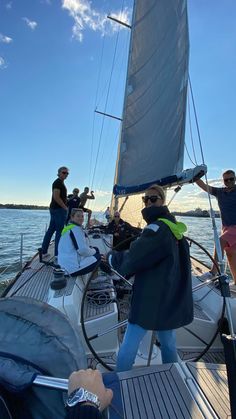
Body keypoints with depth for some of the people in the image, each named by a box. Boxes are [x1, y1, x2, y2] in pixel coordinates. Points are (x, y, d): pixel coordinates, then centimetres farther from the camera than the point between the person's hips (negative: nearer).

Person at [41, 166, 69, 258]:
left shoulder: (60, 182, 20)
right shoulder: (58, 182, -10)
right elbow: (56, 197, -20)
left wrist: (64, 207, 17)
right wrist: (65, 208, -15)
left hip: (55, 209, 10)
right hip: (59, 209, -10)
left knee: (51, 230, 12)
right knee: (60, 231, -5)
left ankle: (43, 252, 21)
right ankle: (58, 254, 2)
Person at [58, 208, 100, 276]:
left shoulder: (68, 227, 14)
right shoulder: (76, 229, -17)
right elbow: (83, 250, -23)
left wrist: (92, 249, 8)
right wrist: (93, 251, -3)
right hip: (73, 267, -10)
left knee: (95, 249, 16)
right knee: (99, 257, 0)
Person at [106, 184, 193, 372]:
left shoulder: (157, 228, -20)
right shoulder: (174, 227, 9)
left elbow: (132, 260, -21)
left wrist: (112, 257, -3)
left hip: (151, 301, -9)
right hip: (172, 300, 9)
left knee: (127, 351, 5)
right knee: (169, 346, 23)